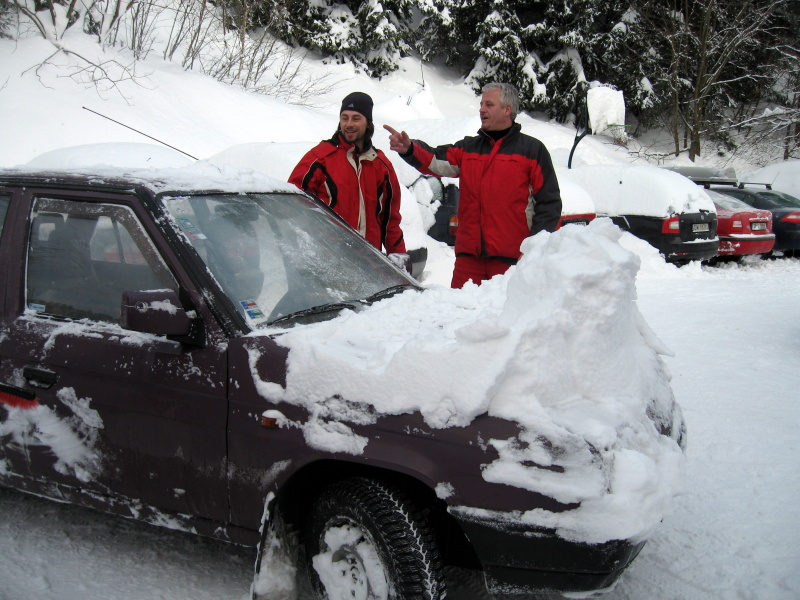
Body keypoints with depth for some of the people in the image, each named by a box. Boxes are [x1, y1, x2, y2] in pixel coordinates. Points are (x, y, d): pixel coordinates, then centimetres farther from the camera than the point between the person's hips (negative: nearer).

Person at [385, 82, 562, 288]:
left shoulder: (532, 150, 6)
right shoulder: (468, 148, 17)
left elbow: (549, 201, 1)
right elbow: (434, 162, 0)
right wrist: (409, 149, -21)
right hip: (469, 255, 4)